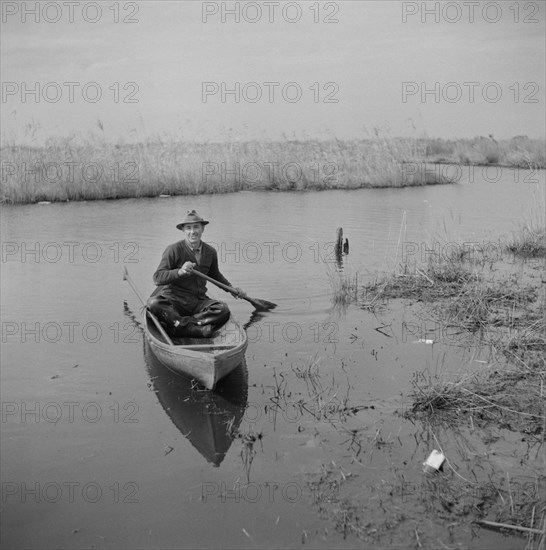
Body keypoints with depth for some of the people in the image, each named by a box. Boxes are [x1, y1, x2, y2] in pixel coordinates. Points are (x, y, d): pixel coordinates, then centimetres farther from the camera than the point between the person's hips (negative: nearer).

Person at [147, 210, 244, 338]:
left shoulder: (210, 252, 8)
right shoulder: (173, 250, -7)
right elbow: (157, 277, -13)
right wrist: (179, 272, -29)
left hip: (199, 301, 3)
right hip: (174, 299, -3)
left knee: (223, 309, -24)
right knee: (154, 303, -34)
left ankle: (179, 324, -27)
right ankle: (197, 329, -35)